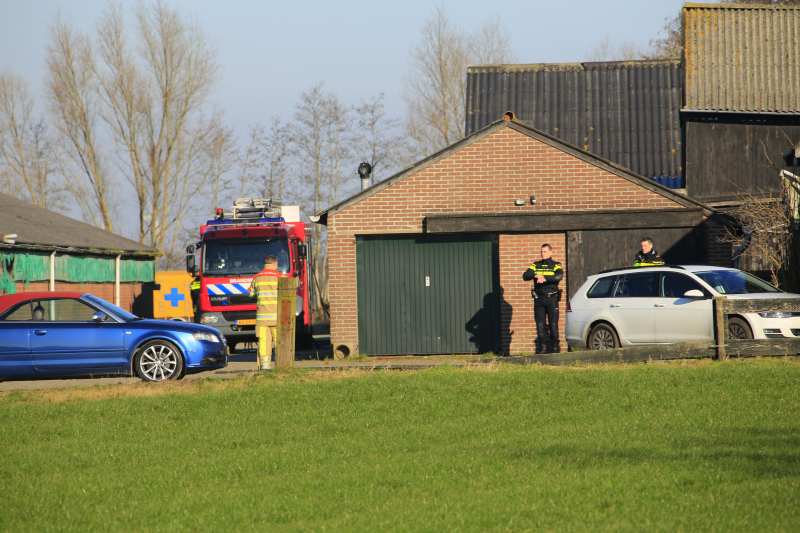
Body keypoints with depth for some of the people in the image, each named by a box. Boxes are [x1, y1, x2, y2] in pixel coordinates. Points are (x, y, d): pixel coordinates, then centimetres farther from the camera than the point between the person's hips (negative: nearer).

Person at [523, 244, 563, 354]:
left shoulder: (556, 265, 6)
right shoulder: (535, 265, 14)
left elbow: (559, 276, -16)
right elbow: (525, 276, 0)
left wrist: (545, 278, -28)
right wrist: (535, 275, -20)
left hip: (552, 298, -3)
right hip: (539, 298, 3)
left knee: (553, 323, -5)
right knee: (540, 323, -1)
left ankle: (555, 345, 4)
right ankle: (542, 346, 3)